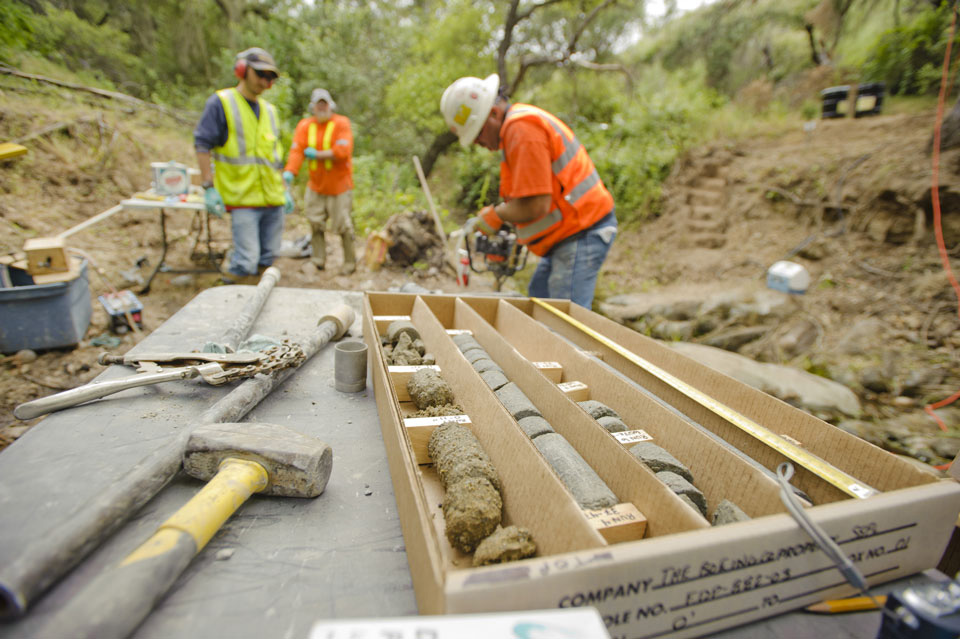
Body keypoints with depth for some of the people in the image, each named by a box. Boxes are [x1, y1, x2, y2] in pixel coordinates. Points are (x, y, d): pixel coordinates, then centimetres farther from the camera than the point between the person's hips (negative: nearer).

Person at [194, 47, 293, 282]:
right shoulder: (221, 103, 0)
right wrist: (209, 187, -13)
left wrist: (284, 190, 19)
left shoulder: (269, 110, 19)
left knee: (267, 257, 10)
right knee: (246, 262, -12)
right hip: (242, 199, -6)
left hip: (273, 200, 6)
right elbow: (202, 145, -5)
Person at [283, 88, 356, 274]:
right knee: (315, 223, 5)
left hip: (339, 185, -4)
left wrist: (317, 155, -14)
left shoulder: (341, 123, -7)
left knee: (343, 226, -1)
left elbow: (342, 152, -20)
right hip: (316, 185, 4)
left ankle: (350, 262, 14)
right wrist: (289, 172, -26)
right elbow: (296, 151, -9)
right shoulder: (305, 126, 4)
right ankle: (318, 260, 18)